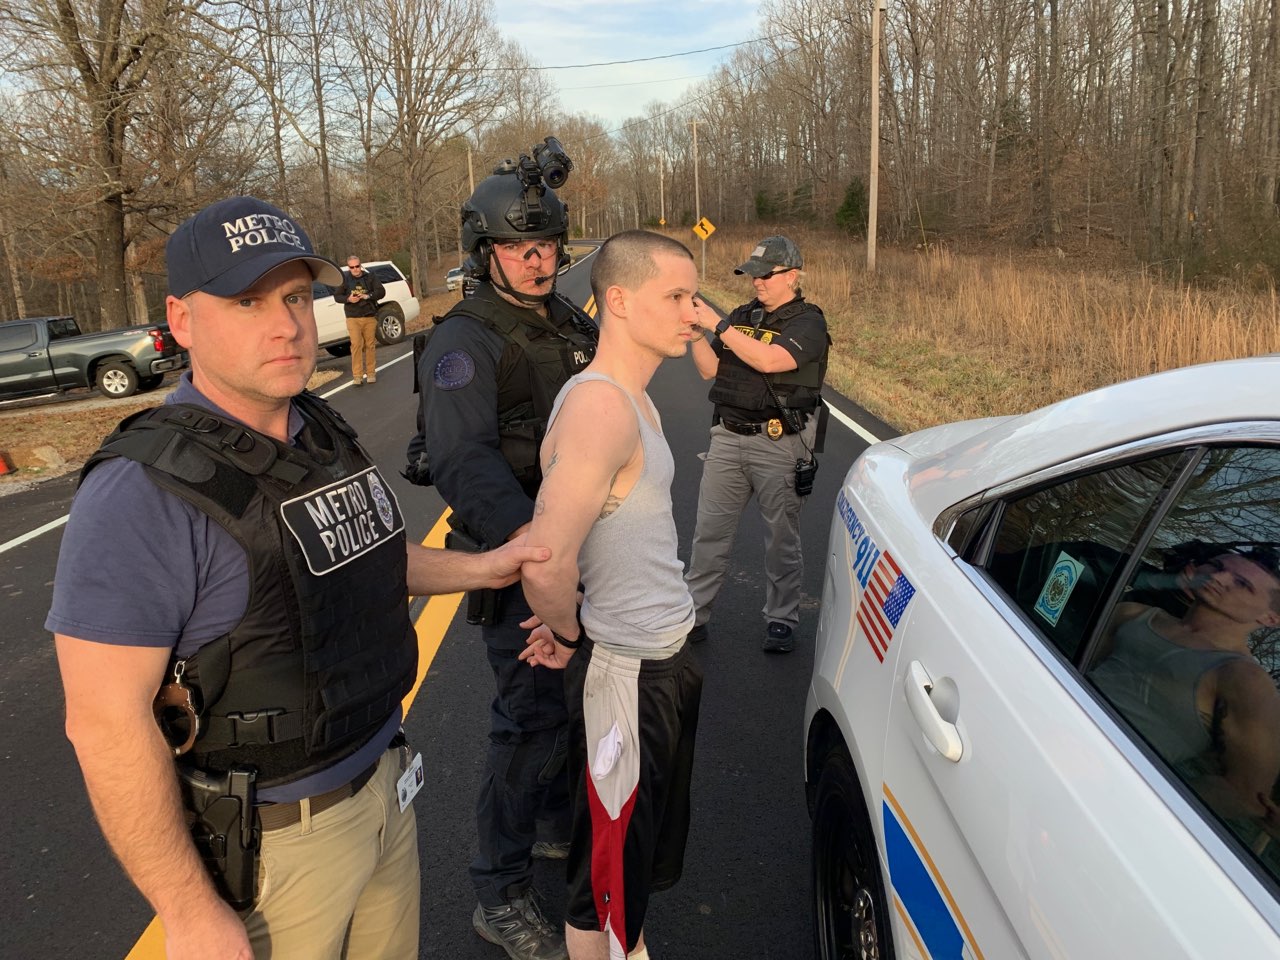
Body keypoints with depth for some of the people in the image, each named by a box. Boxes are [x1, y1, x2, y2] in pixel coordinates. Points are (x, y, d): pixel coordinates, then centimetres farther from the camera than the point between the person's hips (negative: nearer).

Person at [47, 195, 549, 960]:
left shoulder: (326, 433, 0)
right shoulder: (144, 492, -24)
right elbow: (107, 722, -22)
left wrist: (479, 569, 6)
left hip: (383, 786, 7)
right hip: (268, 841, -6)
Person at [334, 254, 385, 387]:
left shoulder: (370, 277, 4)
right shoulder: (344, 279, 3)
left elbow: (381, 291, -1)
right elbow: (336, 296, 6)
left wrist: (368, 296, -18)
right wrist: (348, 299, -14)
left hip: (370, 317, 1)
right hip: (353, 318, -1)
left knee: (370, 345, 4)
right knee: (356, 345, -10)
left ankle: (371, 373, 13)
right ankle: (357, 376, -10)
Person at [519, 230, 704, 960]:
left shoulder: (636, 400, 5)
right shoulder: (599, 407, -25)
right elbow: (546, 566, -33)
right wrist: (570, 636, -14)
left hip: (668, 657, 9)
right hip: (626, 672, -9)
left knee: (648, 848, 28)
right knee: (610, 869, 12)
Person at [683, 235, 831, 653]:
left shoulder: (807, 322, -7)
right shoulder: (743, 316, 12)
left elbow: (767, 359, -25)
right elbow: (711, 370, 11)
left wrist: (717, 324, -21)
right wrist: (696, 333, -5)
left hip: (779, 444, -5)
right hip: (728, 437, 5)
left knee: (781, 537, 6)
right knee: (709, 529, 6)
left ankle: (781, 621, 20)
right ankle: (694, 613, 16)